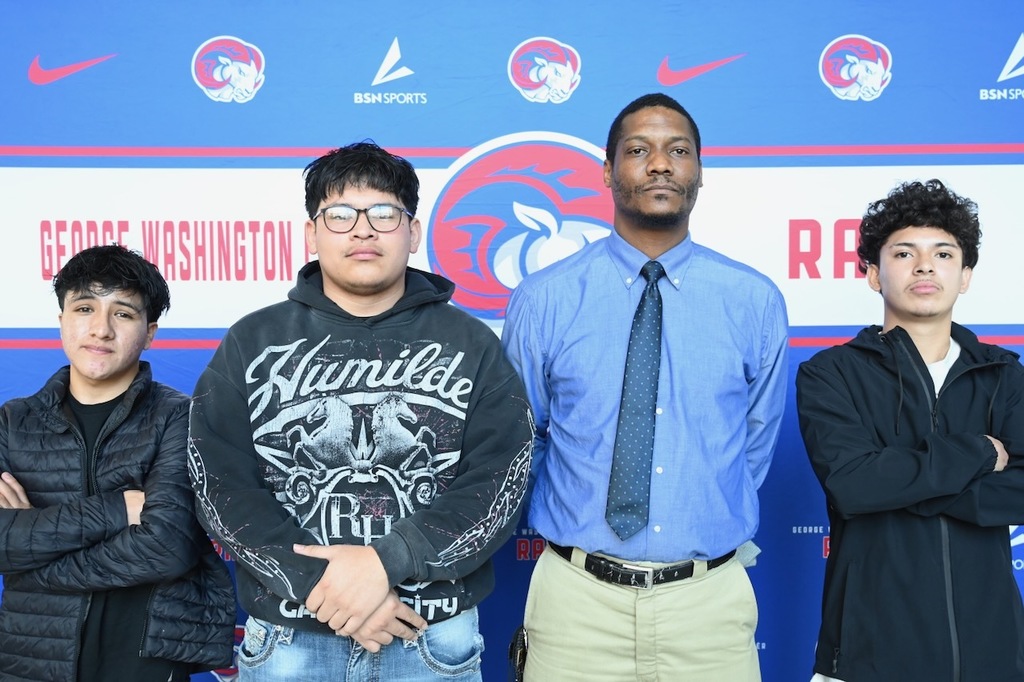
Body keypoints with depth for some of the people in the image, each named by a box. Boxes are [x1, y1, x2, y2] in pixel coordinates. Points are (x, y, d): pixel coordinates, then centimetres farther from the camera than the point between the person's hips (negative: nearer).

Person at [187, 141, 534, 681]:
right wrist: (325, 585, -15)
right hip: (287, 638, 1)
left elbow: (499, 483, -8)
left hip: (435, 639, 0)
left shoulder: (471, 346, 1)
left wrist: (385, 563, -19)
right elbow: (222, 487, -5)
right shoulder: (251, 344, 2)